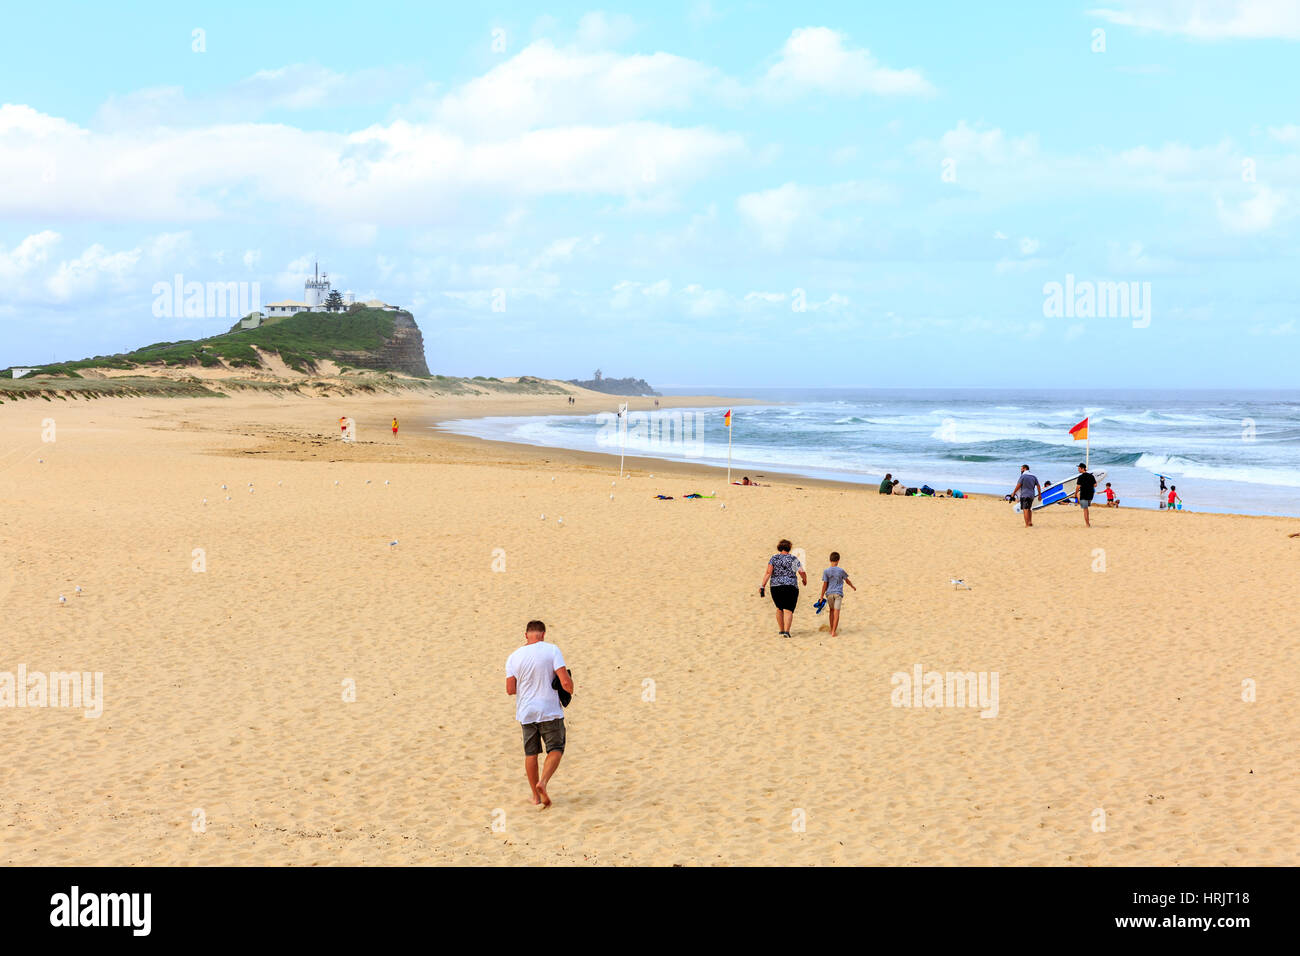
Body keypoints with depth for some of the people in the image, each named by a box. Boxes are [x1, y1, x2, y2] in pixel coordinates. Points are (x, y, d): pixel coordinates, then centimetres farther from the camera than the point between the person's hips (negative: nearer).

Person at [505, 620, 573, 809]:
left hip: (526, 712, 3)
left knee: (531, 752, 14)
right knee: (556, 749, 9)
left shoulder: (514, 657, -1)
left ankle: (535, 795, 19)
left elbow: (510, 689, -2)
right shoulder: (551, 650, -9)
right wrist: (570, 689, 7)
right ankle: (543, 782, -13)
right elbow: (565, 681, -15)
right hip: (550, 711, -3)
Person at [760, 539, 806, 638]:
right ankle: (786, 631, -19)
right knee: (788, 610, -4)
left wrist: (762, 586, -5)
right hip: (791, 587, -2)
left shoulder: (773, 558, 5)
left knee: (779, 608, 21)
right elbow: (802, 572, -4)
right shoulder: (794, 559, 4)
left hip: (775, 586, 2)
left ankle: (781, 630, 24)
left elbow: (768, 573, -5)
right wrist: (805, 580, 15)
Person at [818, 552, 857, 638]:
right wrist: (853, 586, 30)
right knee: (836, 612, -4)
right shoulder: (841, 571, -4)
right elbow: (847, 581, 10)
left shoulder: (826, 571, -4)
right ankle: (833, 632, -11)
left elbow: (824, 585, -5)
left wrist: (822, 597, 0)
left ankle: (832, 630, 22)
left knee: (832, 610, 18)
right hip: (838, 593, -2)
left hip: (829, 594, 2)